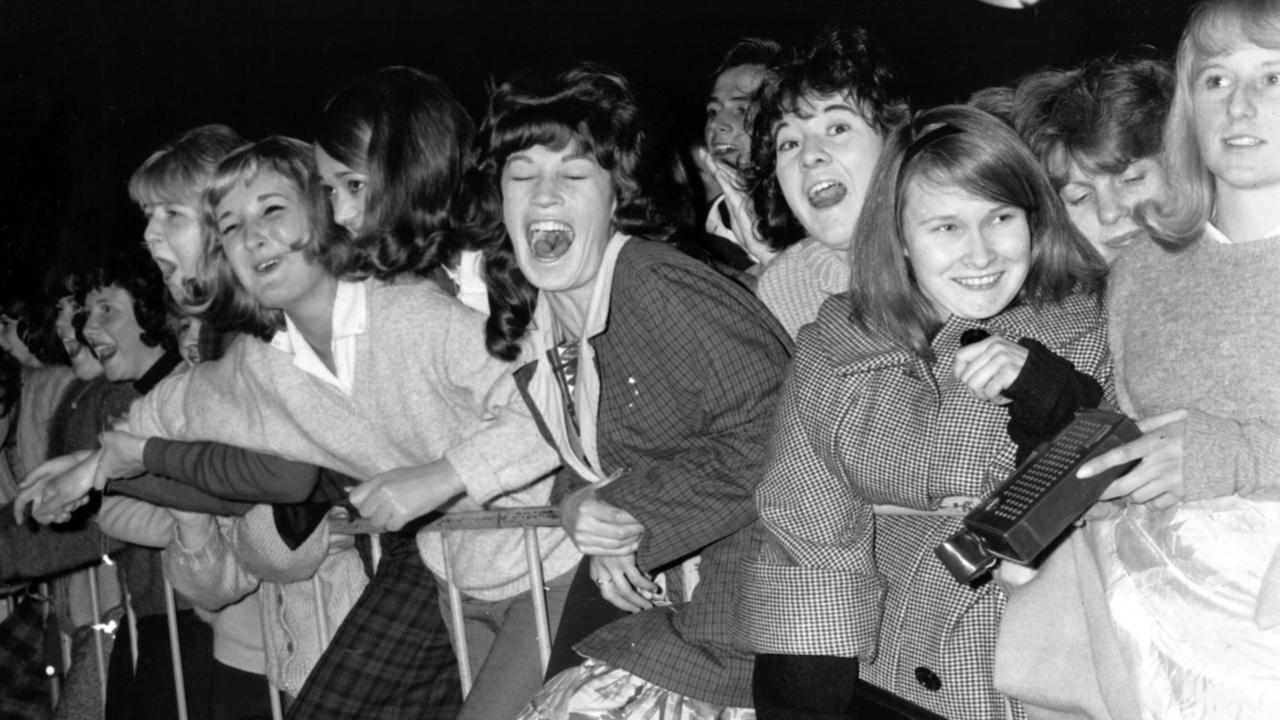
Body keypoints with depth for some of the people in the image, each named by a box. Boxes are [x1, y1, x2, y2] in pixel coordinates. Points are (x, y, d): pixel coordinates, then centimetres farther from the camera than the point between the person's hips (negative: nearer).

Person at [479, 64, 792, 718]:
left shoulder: (664, 294, -20)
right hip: (648, 590, 8)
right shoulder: (533, 328, 6)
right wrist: (580, 509, -8)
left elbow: (774, 439, -24)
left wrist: (628, 509, -18)